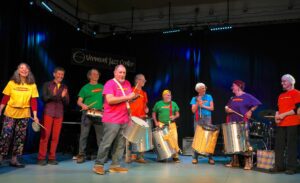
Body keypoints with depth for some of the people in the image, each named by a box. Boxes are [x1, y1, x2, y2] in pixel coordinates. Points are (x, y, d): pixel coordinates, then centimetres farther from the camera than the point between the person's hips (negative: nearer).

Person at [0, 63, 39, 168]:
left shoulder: (32, 85, 1)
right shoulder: (11, 83, 0)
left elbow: (34, 101, -1)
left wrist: (35, 116, -5)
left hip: (24, 115, 2)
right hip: (10, 113, -1)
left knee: (20, 137, 6)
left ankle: (14, 159, 16)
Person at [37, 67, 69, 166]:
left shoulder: (64, 87, 13)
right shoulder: (47, 85, 6)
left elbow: (67, 102, 9)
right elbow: (44, 98, -4)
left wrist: (63, 96, -11)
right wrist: (52, 95, -21)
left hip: (59, 114, 3)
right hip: (48, 112, -3)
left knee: (56, 136, 3)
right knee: (45, 135, -4)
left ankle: (52, 158, 11)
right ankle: (41, 157, 3)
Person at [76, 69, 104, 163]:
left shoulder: (102, 87, 15)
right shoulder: (85, 87, 7)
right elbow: (79, 101, 3)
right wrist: (83, 105, -18)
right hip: (87, 113, -2)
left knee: (101, 135, 3)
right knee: (84, 135, -3)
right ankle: (81, 155, 3)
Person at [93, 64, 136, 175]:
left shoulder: (127, 84, 15)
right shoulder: (109, 84, -8)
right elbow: (110, 100, -21)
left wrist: (132, 97, 2)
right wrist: (127, 97, -18)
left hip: (124, 120, 7)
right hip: (112, 120, -7)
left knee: (120, 144, 8)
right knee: (106, 143, -4)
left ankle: (115, 165, 16)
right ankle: (98, 165, 7)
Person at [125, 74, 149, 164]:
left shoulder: (144, 93, 19)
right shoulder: (131, 90, 1)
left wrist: (146, 109, 3)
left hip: (142, 118, 5)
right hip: (132, 117, -5)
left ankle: (139, 156, 10)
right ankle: (128, 157, 5)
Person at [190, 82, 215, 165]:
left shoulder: (209, 97, 10)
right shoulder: (194, 98, 8)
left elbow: (212, 108, 1)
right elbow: (193, 110, 0)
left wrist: (203, 106, -10)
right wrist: (198, 103, -11)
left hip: (207, 118, 0)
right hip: (198, 119, 0)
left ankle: (210, 157, 1)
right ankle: (195, 157, 5)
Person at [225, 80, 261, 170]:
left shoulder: (246, 96, -3)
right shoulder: (232, 98, 17)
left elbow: (256, 104, -5)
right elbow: (226, 107, 22)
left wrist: (250, 111, -13)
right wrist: (227, 109, 0)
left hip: (243, 123, -7)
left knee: (245, 142, -8)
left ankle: (248, 163, -2)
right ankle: (234, 161, 20)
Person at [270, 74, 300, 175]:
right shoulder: (281, 96, 19)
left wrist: (284, 114, -15)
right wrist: (277, 115, 2)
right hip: (281, 124, 7)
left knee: (291, 146, -4)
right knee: (278, 145, 6)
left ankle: (292, 167, 4)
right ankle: (279, 166, 13)